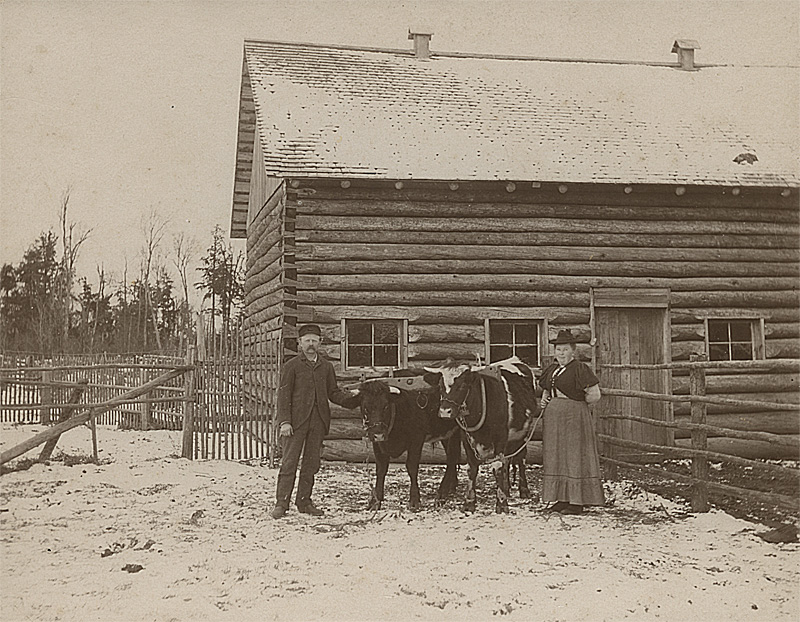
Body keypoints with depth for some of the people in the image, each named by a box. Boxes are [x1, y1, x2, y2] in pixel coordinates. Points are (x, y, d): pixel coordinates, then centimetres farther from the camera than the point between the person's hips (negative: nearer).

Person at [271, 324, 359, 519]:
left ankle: (304, 501, 17)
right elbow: (283, 395, -2)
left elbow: (334, 393, 15)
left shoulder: (326, 367, 14)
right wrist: (284, 421, -12)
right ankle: (282, 503, 1)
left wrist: (354, 400, -3)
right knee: (289, 462, -3)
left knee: (311, 464, 8)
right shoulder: (291, 366, 2)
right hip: (296, 421, -4)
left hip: (318, 422, 4)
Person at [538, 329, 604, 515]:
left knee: (575, 457, -3)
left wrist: (574, 402, -3)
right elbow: (546, 390, 28)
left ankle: (577, 502, 1)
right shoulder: (551, 370, 12)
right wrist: (544, 400, 7)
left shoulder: (580, 369, -10)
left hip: (575, 418, -8)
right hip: (553, 417, 8)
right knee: (556, 457, 10)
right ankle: (562, 499, 18)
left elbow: (595, 395, -12)